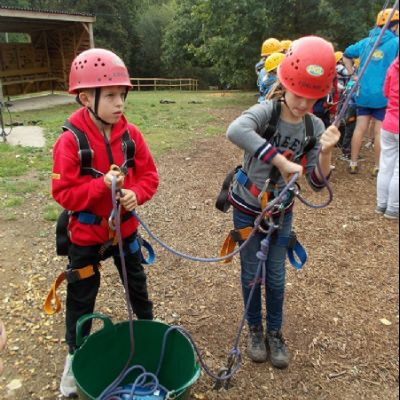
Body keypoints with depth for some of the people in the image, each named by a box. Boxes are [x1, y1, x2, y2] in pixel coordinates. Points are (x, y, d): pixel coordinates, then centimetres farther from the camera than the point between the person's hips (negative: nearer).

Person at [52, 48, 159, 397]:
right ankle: (76, 355, 37)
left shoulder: (130, 134, -8)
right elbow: (63, 192, -19)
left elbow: (149, 175, -2)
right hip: (86, 234, -3)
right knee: (81, 298, 13)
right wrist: (102, 184, -30)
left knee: (137, 284, 23)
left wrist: (136, 194, -22)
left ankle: (149, 327, 50)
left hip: (125, 228, 3)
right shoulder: (70, 141, -19)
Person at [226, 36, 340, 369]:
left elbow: (317, 182, -9)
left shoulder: (315, 126, -9)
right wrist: (283, 162, -45)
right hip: (247, 208, -3)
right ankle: (255, 330, 36)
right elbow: (235, 131, -47)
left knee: (276, 275, 14)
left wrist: (326, 152, -28)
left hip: (281, 210, 3)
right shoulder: (267, 111, -23)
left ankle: (275, 332, 36)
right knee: (252, 273, 13)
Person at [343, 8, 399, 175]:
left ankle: (353, 164, 11)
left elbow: (346, 55, 18)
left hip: (363, 93, 5)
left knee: (360, 128, 8)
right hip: (383, 95, -4)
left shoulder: (366, 41, 11)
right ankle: (377, 167, 8)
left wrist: (353, 75, 15)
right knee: (380, 131, 1)